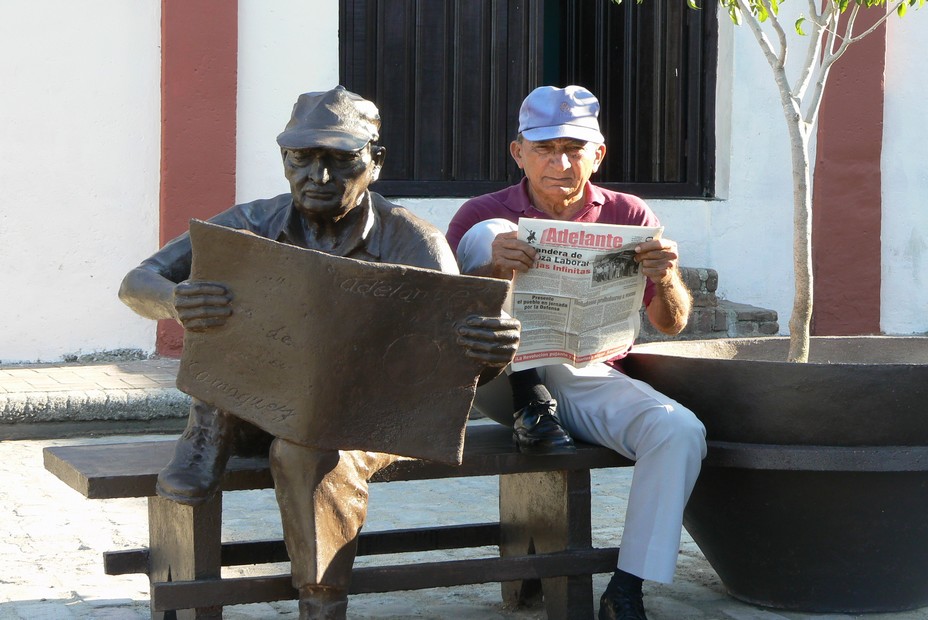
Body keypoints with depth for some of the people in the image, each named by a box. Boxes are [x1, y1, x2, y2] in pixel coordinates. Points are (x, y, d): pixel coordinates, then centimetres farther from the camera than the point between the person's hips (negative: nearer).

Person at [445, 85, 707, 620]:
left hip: (590, 381, 2)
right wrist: (494, 270, -33)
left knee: (682, 431, -28)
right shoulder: (483, 214, 2)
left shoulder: (628, 215, 7)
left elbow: (672, 324, 4)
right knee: (490, 233, -19)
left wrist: (666, 278, -20)